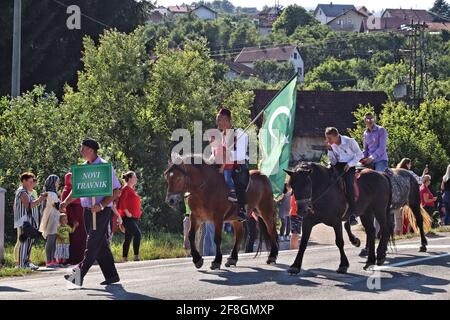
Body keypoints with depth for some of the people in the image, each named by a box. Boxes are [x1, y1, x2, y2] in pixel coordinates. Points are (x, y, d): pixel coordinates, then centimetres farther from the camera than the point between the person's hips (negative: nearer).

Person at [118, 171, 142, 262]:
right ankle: (136, 256, -22)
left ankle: (124, 258, 12)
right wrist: (126, 212, -22)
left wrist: (139, 212, 18)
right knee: (137, 233, -21)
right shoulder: (126, 189, -8)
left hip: (134, 217, 10)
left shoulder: (132, 189, 20)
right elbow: (121, 201, -20)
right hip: (128, 217, -10)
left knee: (128, 238, 9)